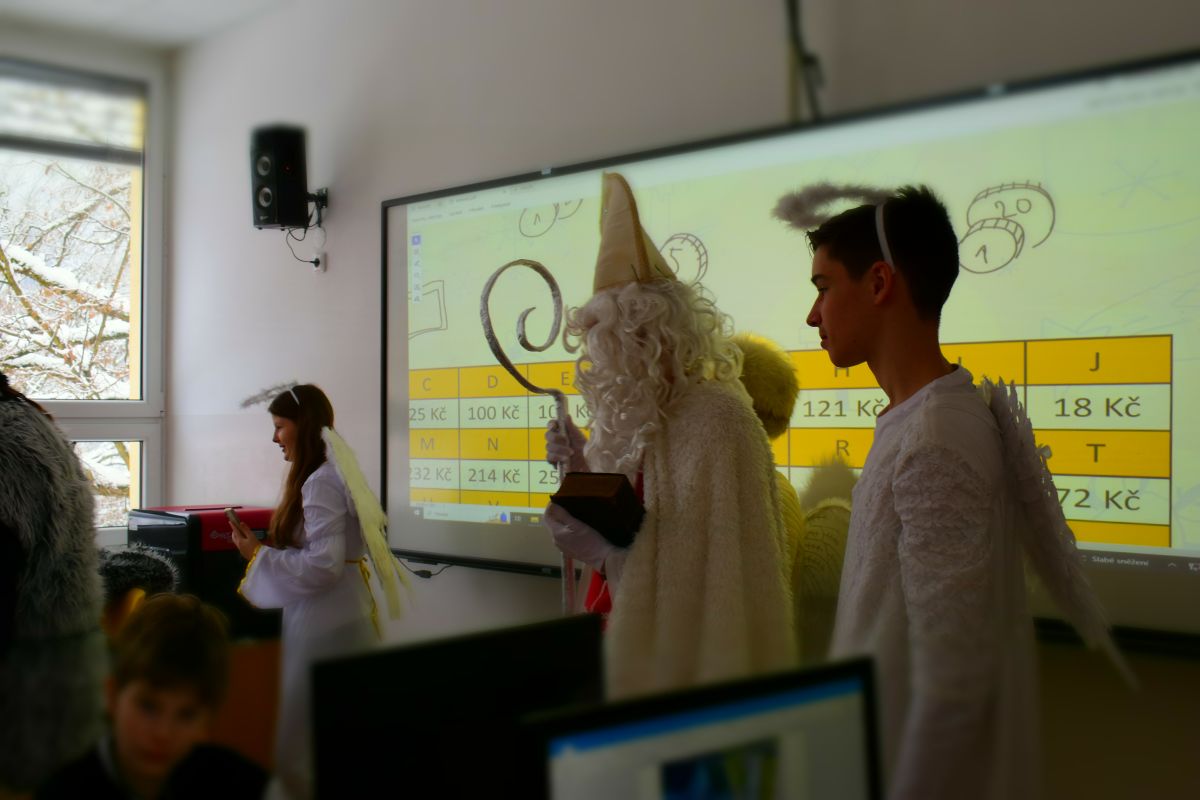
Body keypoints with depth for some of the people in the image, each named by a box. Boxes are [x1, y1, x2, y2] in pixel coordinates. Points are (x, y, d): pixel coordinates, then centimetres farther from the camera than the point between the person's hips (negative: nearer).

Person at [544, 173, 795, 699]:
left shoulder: (715, 419, -19)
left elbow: (728, 559, -22)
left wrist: (611, 540, -22)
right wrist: (585, 475, -4)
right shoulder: (632, 419, 6)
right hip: (635, 641, 8)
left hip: (691, 650, -7)